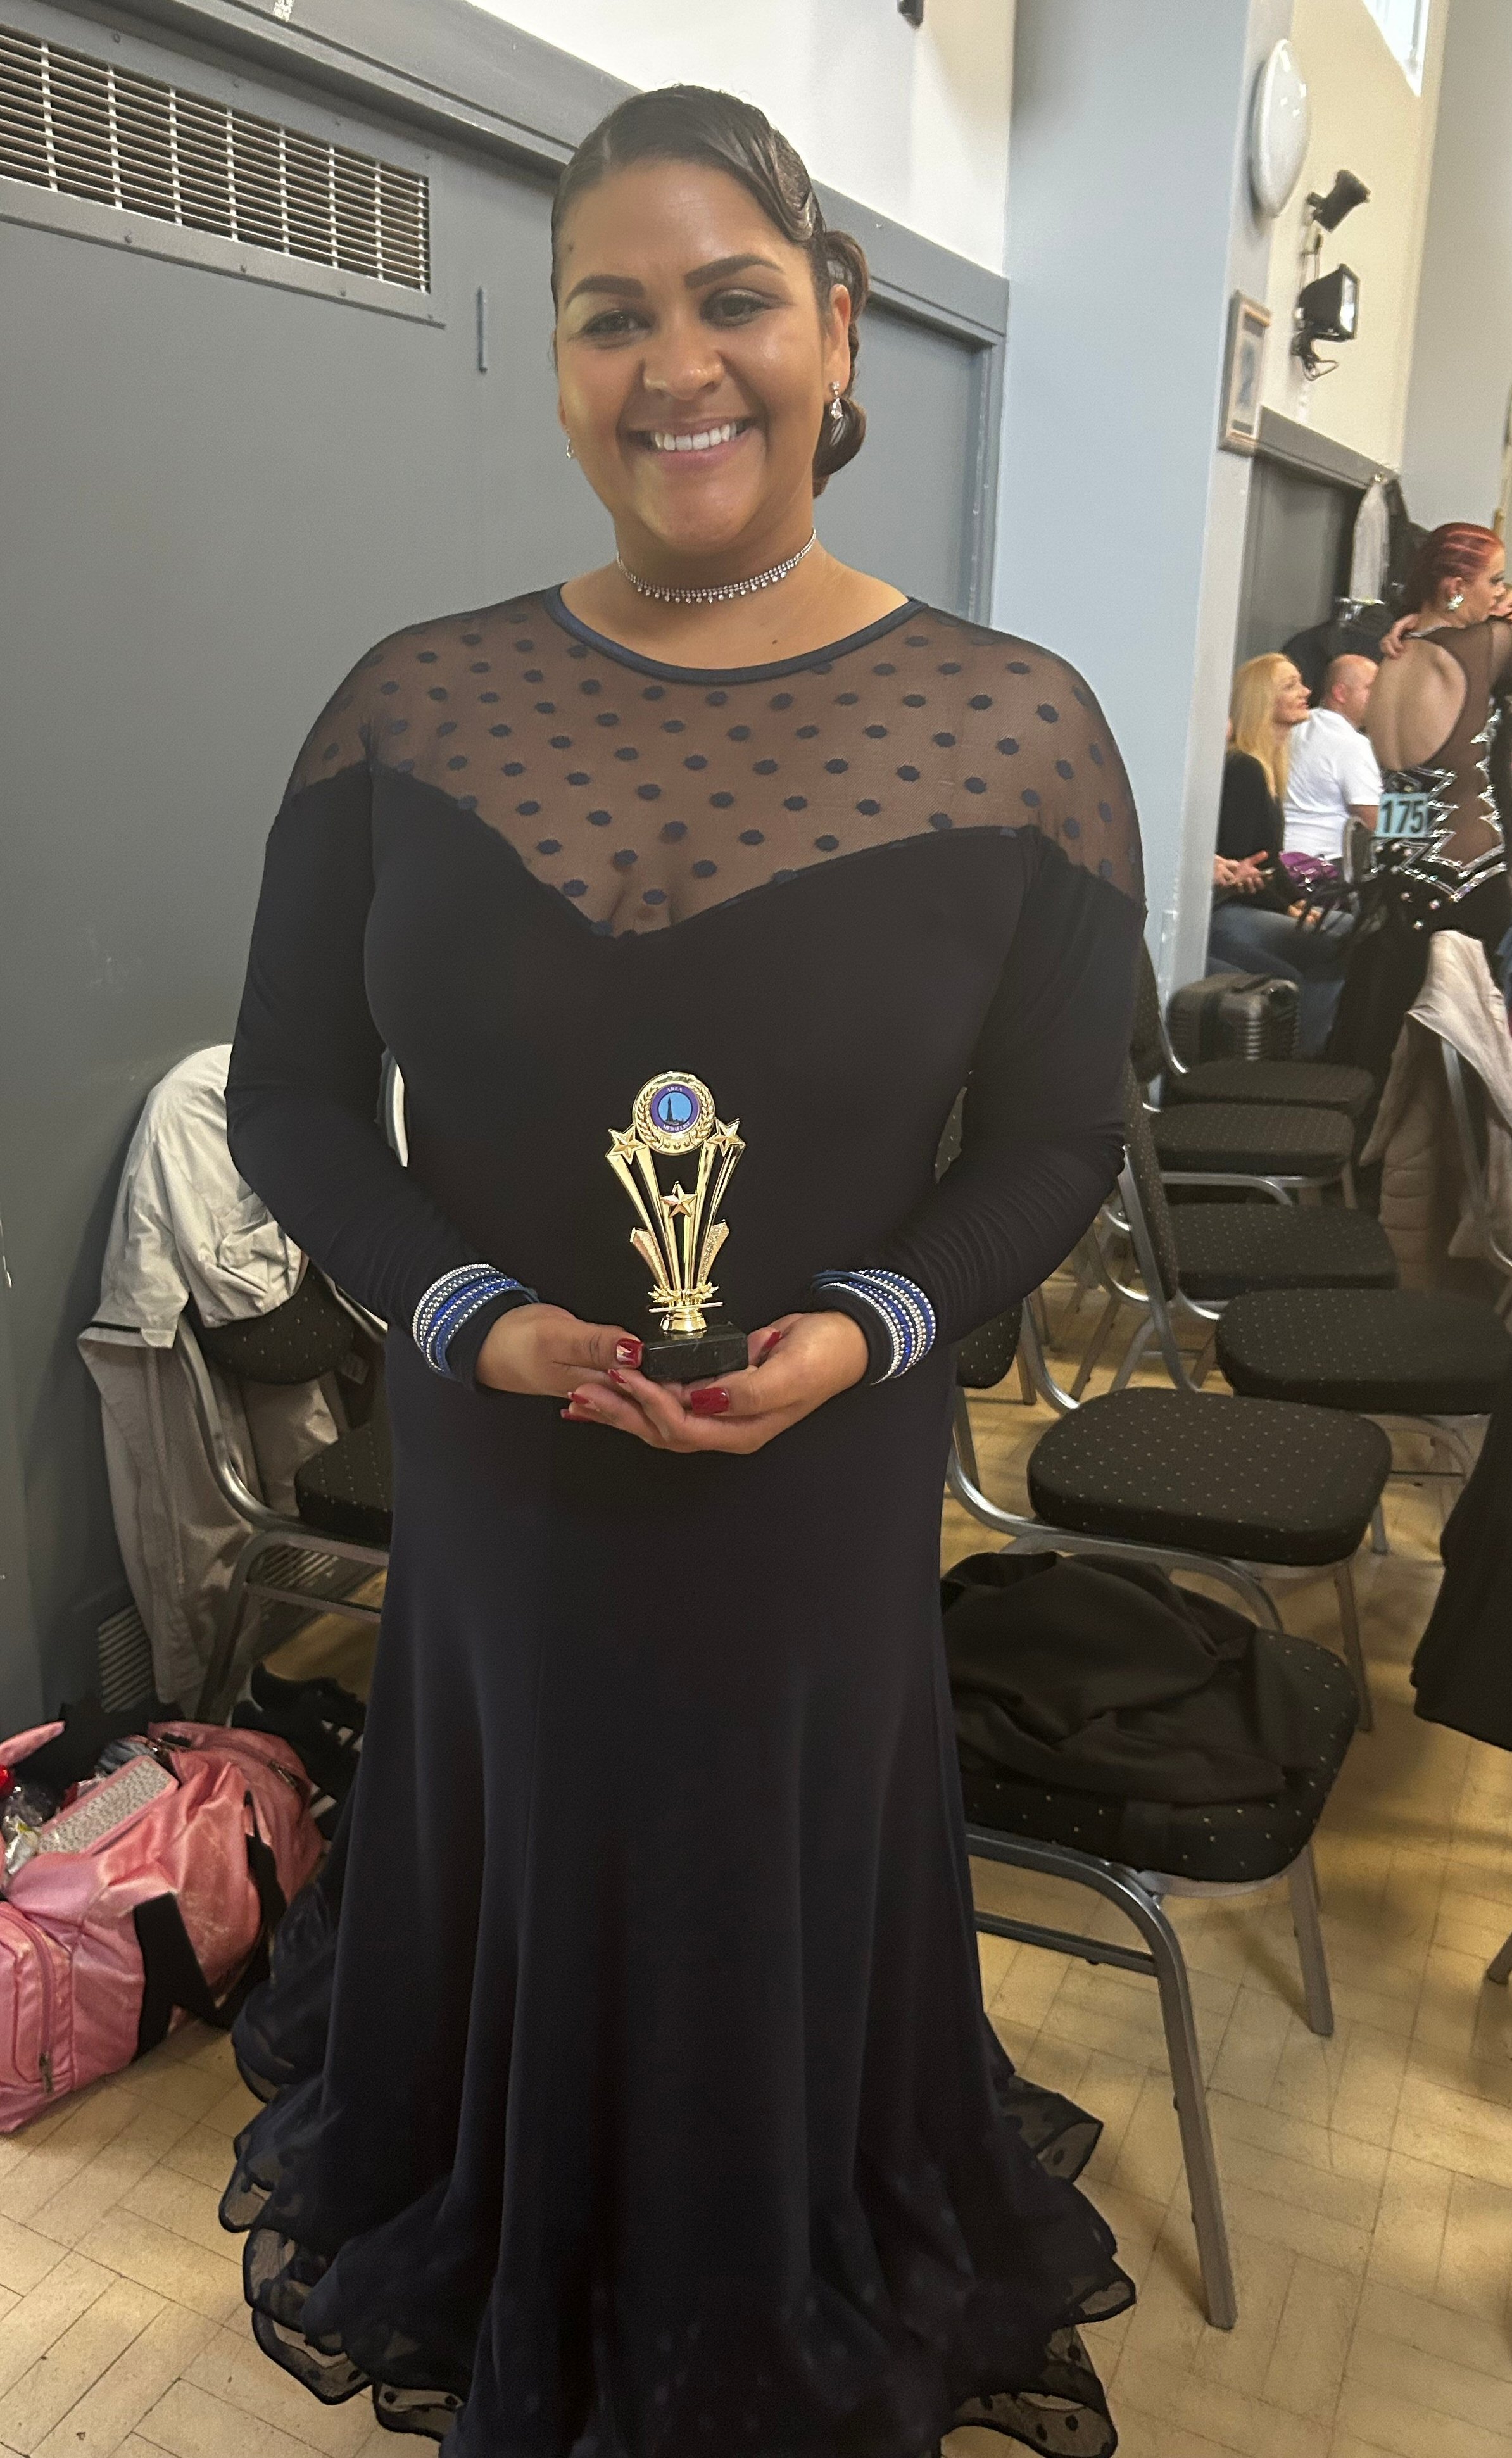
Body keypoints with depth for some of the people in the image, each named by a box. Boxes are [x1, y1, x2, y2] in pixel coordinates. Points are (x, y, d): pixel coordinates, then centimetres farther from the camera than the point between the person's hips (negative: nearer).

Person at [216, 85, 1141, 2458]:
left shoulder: (1016, 728, -9)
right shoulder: (414, 704, -4)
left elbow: (1061, 1140, -3)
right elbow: (286, 1095, 0)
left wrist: (866, 1329, -19)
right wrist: (470, 1316, -16)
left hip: (820, 1494, -1)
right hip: (491, 1473, 2)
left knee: (785, 1932, 19)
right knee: (515, 1907, 22)